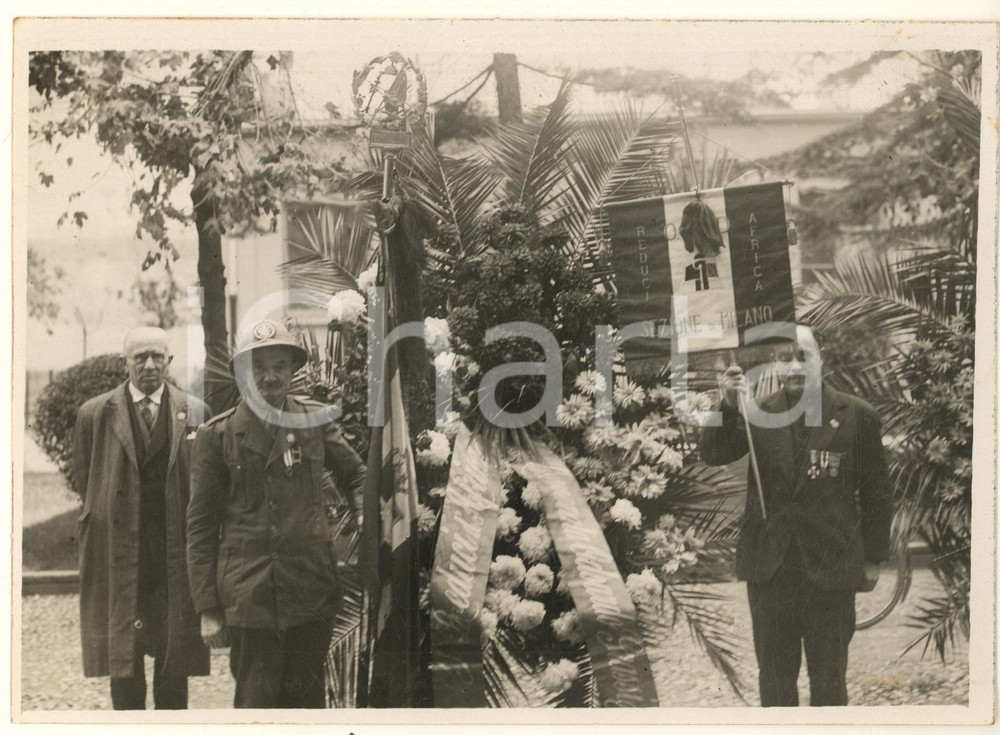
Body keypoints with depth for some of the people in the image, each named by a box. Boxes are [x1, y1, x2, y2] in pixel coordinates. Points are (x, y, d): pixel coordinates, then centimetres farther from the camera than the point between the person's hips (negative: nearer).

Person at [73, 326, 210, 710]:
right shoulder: (95, 414, 3)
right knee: (122, 656, 2)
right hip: (118, 550, 0)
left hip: (177, 550, 1)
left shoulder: (194, 412, 4)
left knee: (175, 656, 6)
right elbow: (83, 478, 11)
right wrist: (109, 513, 8)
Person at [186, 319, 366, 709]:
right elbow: (201, 525, 2)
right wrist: (207, 608, 0)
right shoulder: (217, 434, 0)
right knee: (256, 702, 1)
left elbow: (355, 475, 18)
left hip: (311, 589, 2)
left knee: (307, 699, 10)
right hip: (248, 596, -2)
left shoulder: (315, 420, 5)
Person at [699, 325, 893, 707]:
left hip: (830, 568, -2)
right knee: (775, 675, 11)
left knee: (828, 679, 9)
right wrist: (728, 406, -22)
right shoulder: (757, 413, 3)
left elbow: (876, 490, 3)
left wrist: (874, 557, 4)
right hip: (769, 565, 2)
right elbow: (713, 454, -7)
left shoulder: (856, 415, -1)